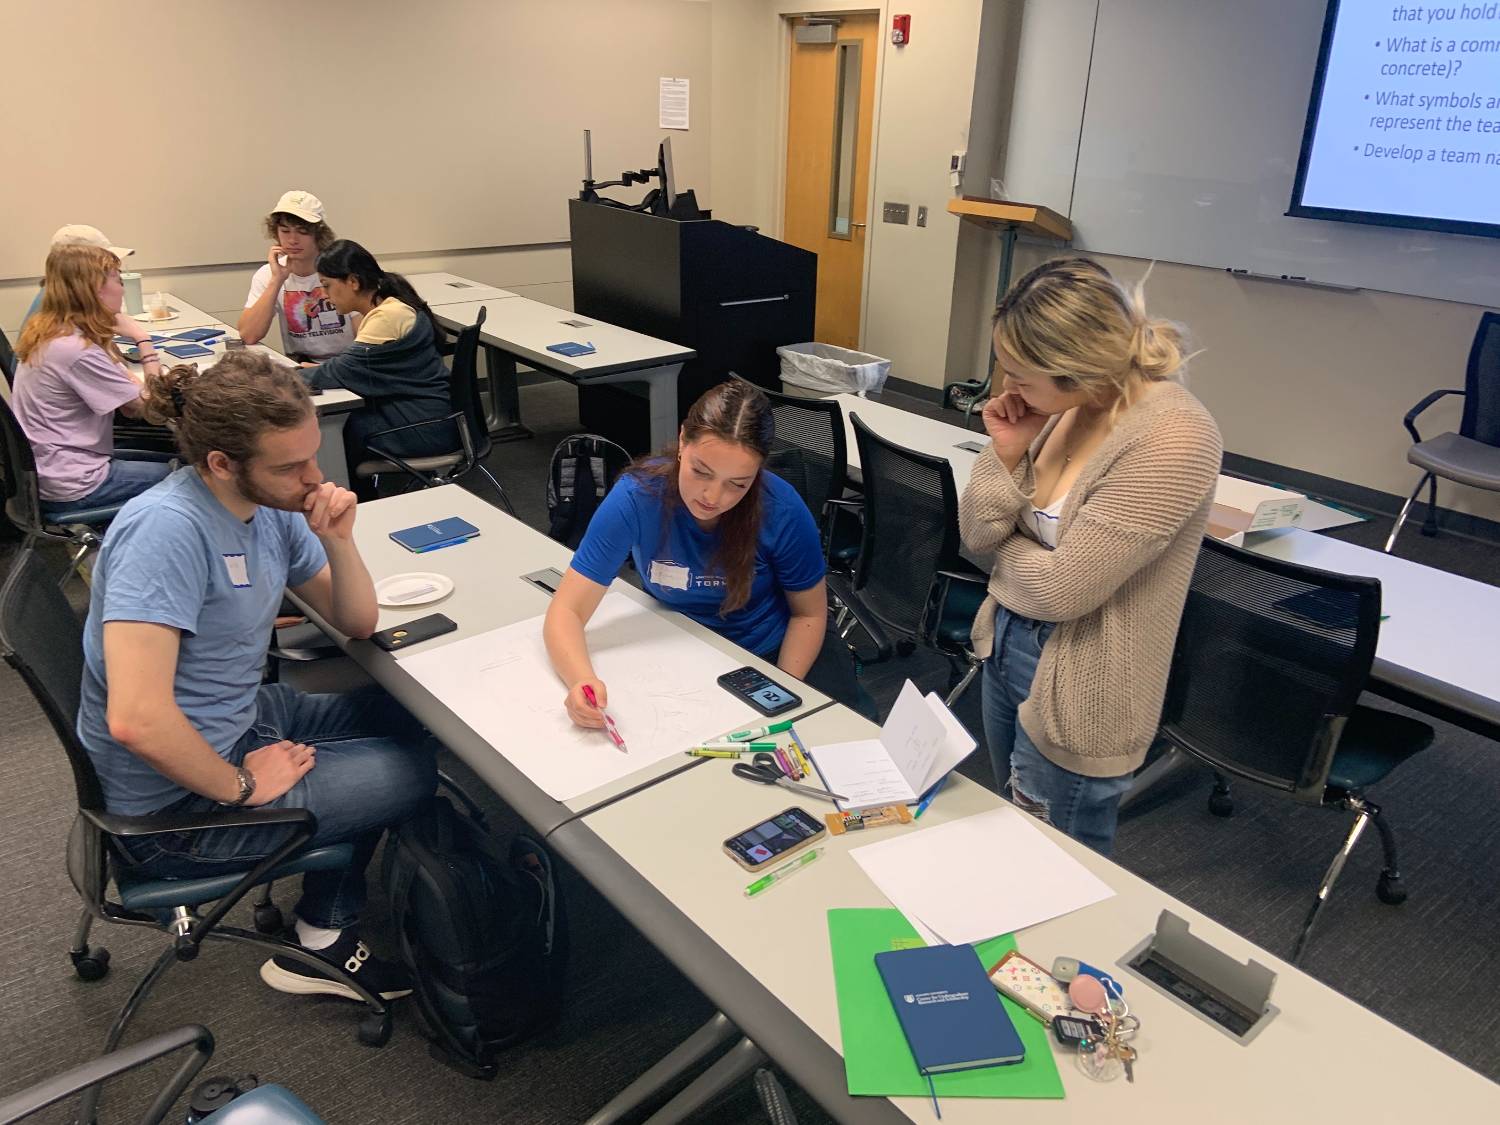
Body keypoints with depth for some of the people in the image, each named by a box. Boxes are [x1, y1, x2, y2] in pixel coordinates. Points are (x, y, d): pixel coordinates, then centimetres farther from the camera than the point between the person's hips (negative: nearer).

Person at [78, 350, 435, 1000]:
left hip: (237, 721, 9)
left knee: (411, 716, 13)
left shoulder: (272, 507, -3)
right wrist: (242, 787, -21)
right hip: (174, 806, -8)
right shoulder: (167, 529, -29)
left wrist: (338, 540, -14)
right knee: (415, 770, -4)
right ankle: (321, 942, 22)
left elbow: (358, 623, 4)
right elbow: (135, 719, -36)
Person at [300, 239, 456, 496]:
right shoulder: (384, 307, 9)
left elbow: (344, 371, -20)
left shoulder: (388, 316, -22)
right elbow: (354, 362, 15)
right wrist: (313, 368, 1)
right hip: (415, 411, 9)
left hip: (424, 426, -9)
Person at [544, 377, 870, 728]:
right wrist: (582, 680, -45)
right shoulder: (636, 496, -26)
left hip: (774, 652, 1)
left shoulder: (783, 510, -23)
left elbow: (809, 613, -6)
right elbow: (566, 612, -25)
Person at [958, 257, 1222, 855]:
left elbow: (1061, 589, -25)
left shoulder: (1173, 439, -27)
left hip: (1073, 698, -7)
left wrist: (1007, 550, -6)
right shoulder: (1058, 405, -5)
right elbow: (976, 536, 0)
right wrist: (1007, 453, -16)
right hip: (1005, 648, 7)